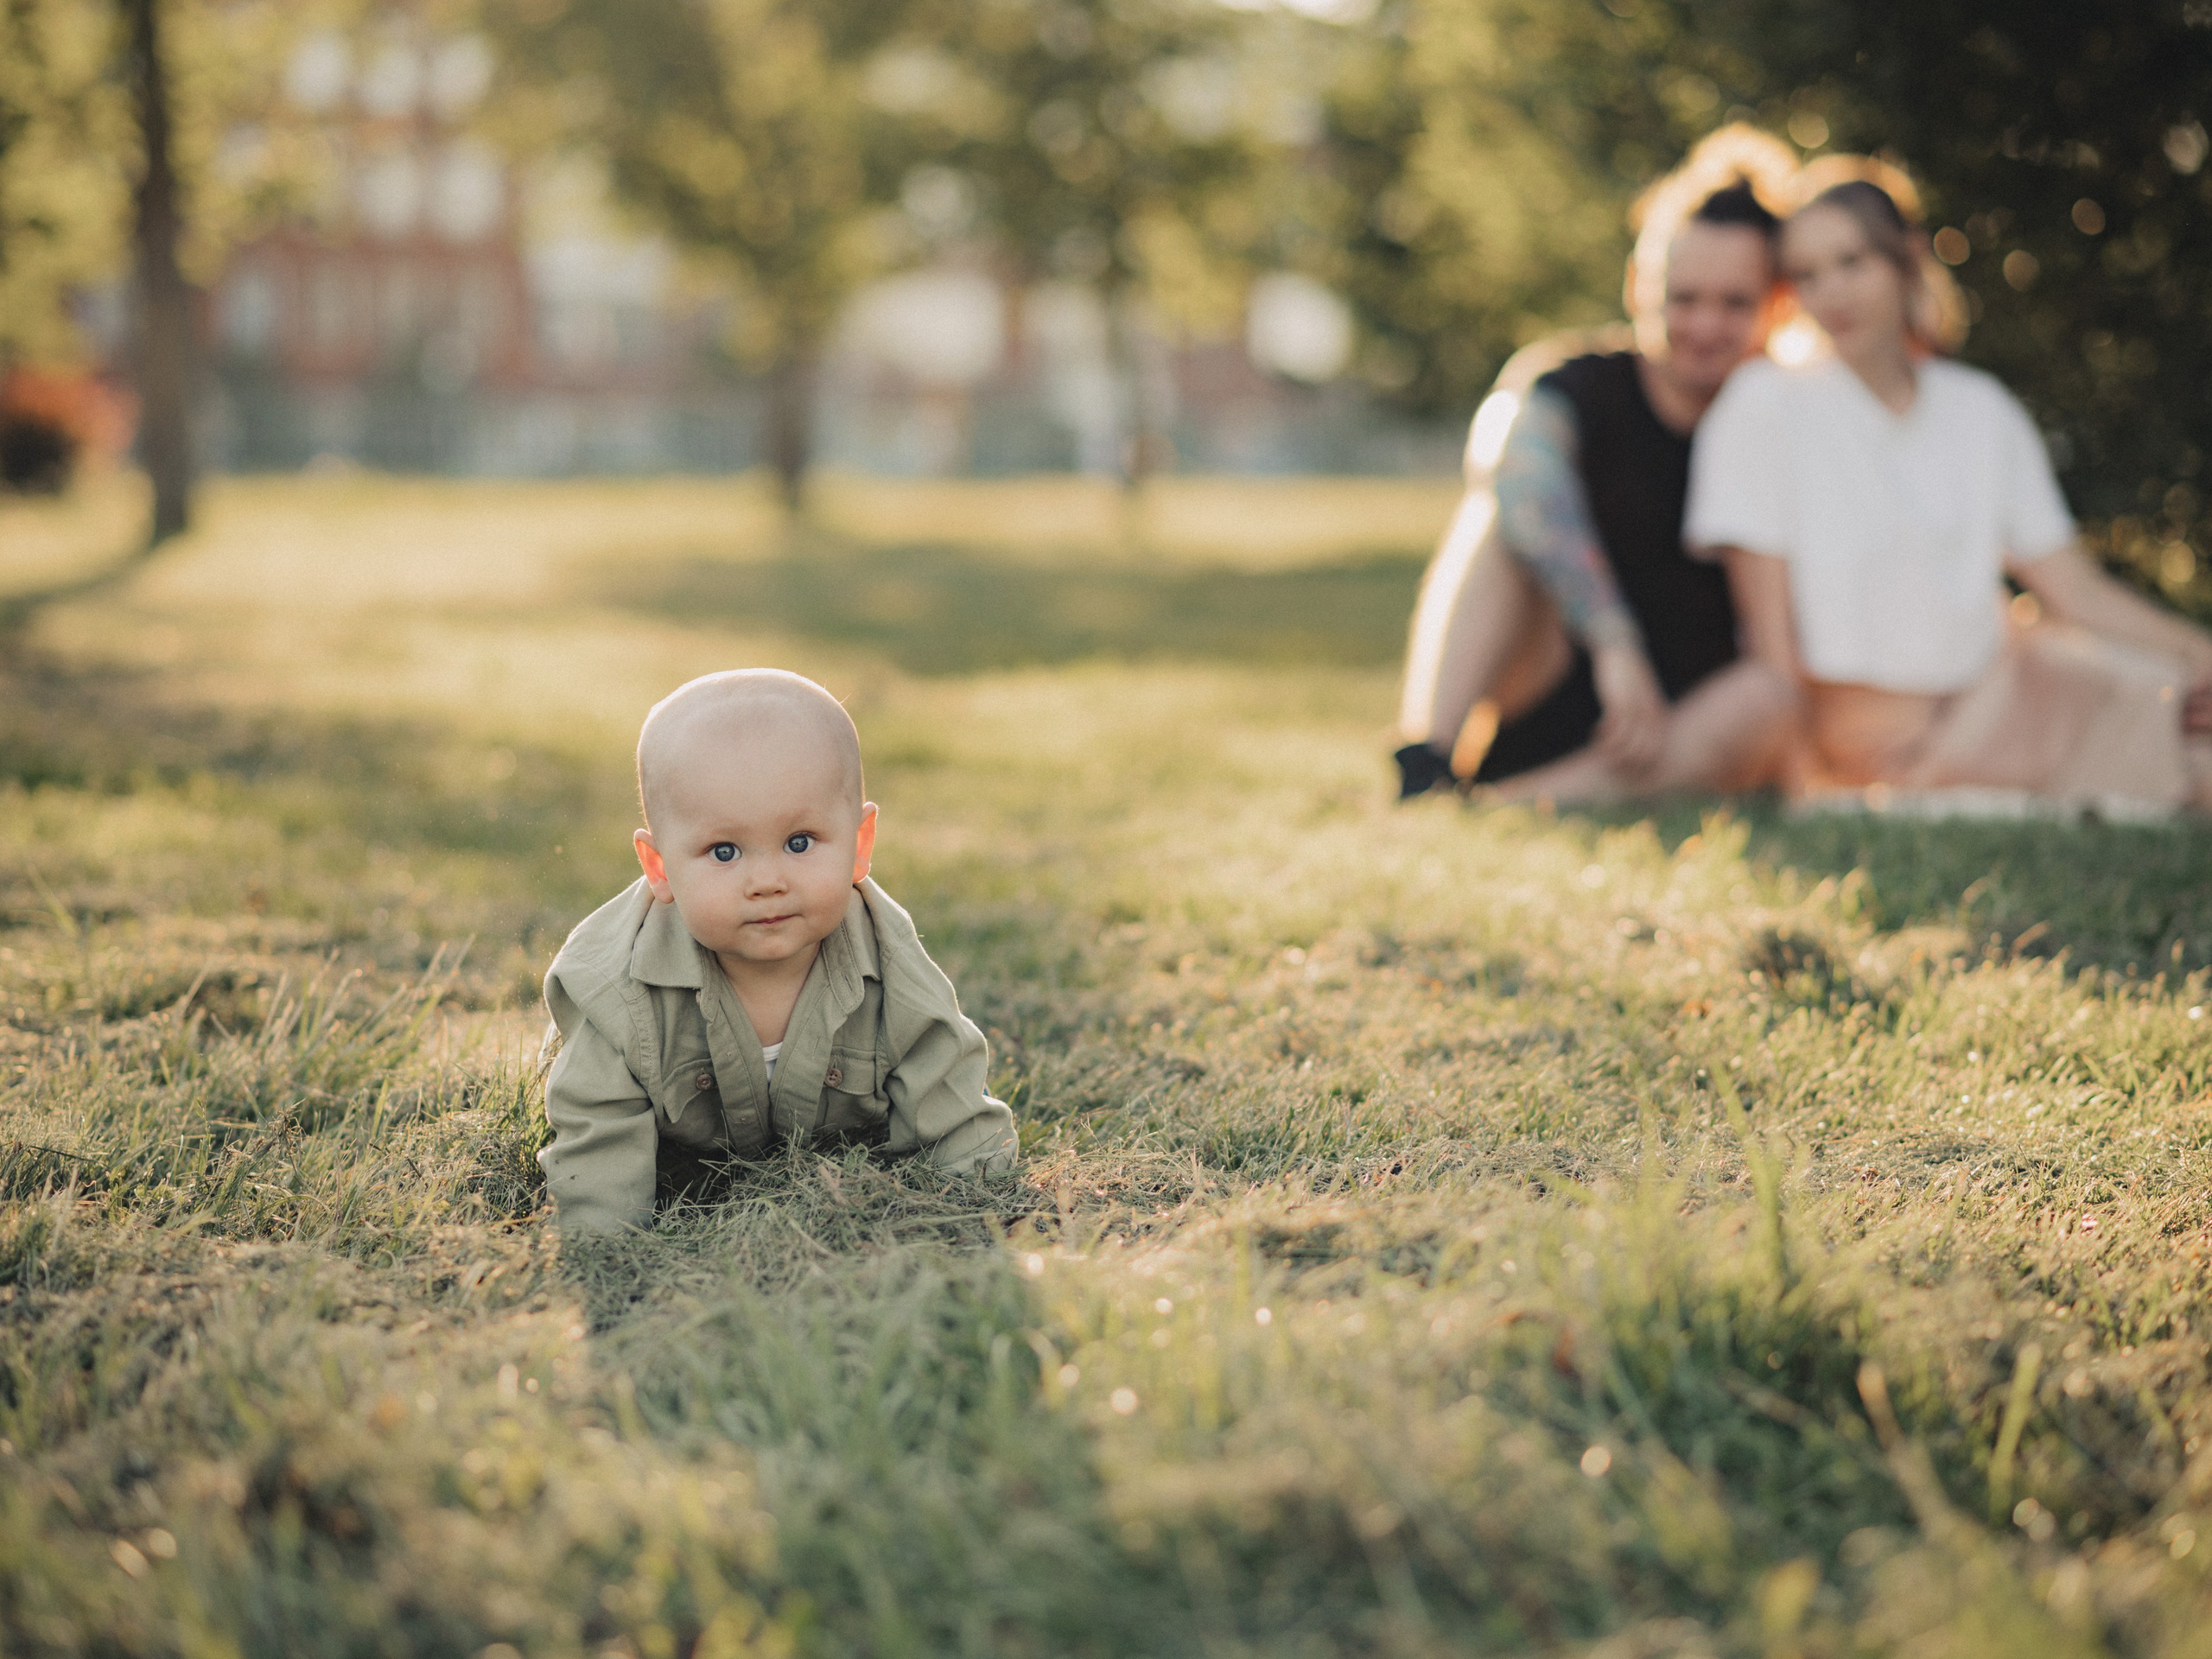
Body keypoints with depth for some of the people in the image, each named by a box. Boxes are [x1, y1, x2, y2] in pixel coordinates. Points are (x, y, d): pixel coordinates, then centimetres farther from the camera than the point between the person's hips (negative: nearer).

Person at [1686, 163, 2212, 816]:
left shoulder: (1983, 411, 10)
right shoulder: (1765, 405, -4)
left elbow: (2074, 588, 8)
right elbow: (1768, 618, -8)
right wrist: (1802, 781, -16)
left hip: (1986, 697, 4)